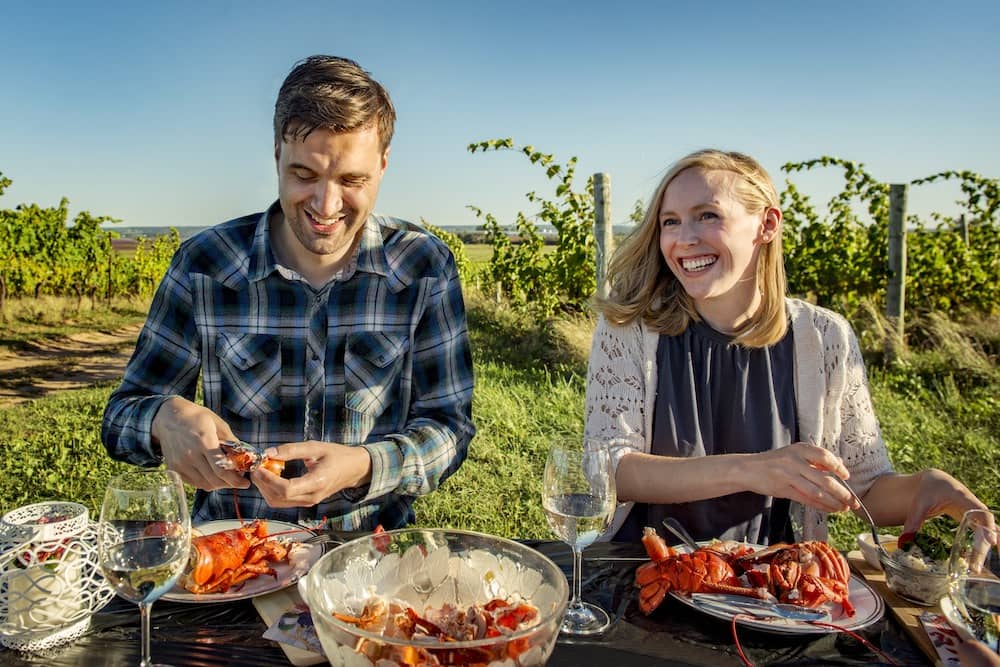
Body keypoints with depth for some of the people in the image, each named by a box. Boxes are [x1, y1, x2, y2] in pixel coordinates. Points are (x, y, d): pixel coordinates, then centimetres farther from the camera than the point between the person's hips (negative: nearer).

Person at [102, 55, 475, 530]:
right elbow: (121, 415, 1)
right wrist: (166, 418, -22)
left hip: (375, 547, -2)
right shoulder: (203, 264, -6)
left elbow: (448, 428, -6)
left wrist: (361, 467, -25)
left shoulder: (425, 268, -7)